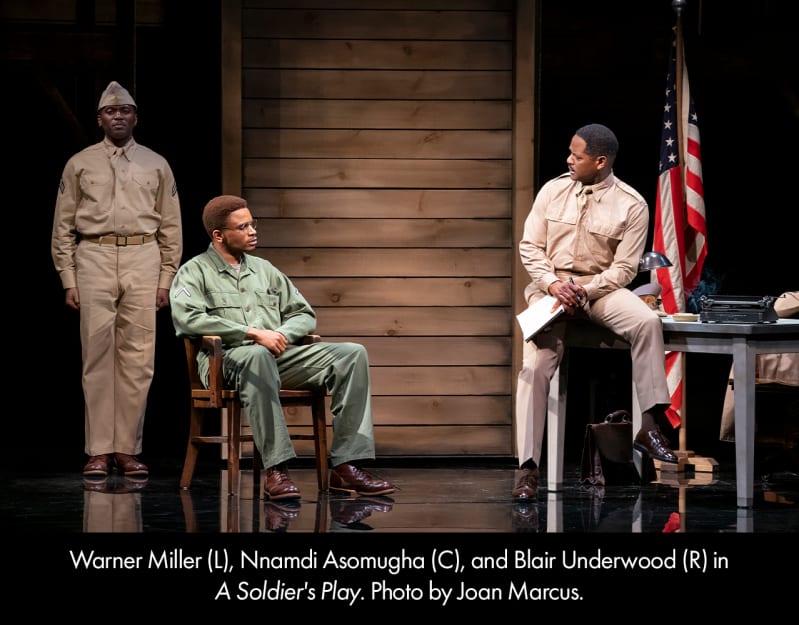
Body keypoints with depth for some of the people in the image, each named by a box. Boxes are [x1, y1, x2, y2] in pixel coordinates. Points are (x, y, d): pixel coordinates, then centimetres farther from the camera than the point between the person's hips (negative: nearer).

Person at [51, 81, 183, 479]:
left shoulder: (156, 165, 12)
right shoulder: (80, 164, 9)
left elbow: (171, 227, 11)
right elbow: (63, 226, 8)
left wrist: (166, 279, 4)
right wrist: (68, 279, 1)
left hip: (142, 261, 1)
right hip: (94, 258, -1)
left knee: (137, 357, -2)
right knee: (97, 355, -2)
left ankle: (128, 449, 3)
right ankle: (99, 451, 0)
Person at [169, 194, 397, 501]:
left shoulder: (264, 269, 25)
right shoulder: (194, 272, 6)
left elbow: (304, 314, 24)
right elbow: (187, 318, -14)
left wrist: (281, 334, -1)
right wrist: (253, 333, -18)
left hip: (280, 355, 6)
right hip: (227, 358, -6)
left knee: (352, 354, -15)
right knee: (257, 355, -43)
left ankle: (346, 465, -24)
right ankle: (276, 470, -45)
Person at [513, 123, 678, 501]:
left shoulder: (631, 205, -6)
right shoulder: (553, 190, 2)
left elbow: (624, 268, -7)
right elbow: (529, 246, 4)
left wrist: (585, 291, -21)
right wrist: (552, 284, -13)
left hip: (600, 286, -1)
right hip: (551, 285, 1)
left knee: (647, 321, -31)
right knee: (534, 366, -17)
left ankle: (651, 426, -27)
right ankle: (528, 468, -15)